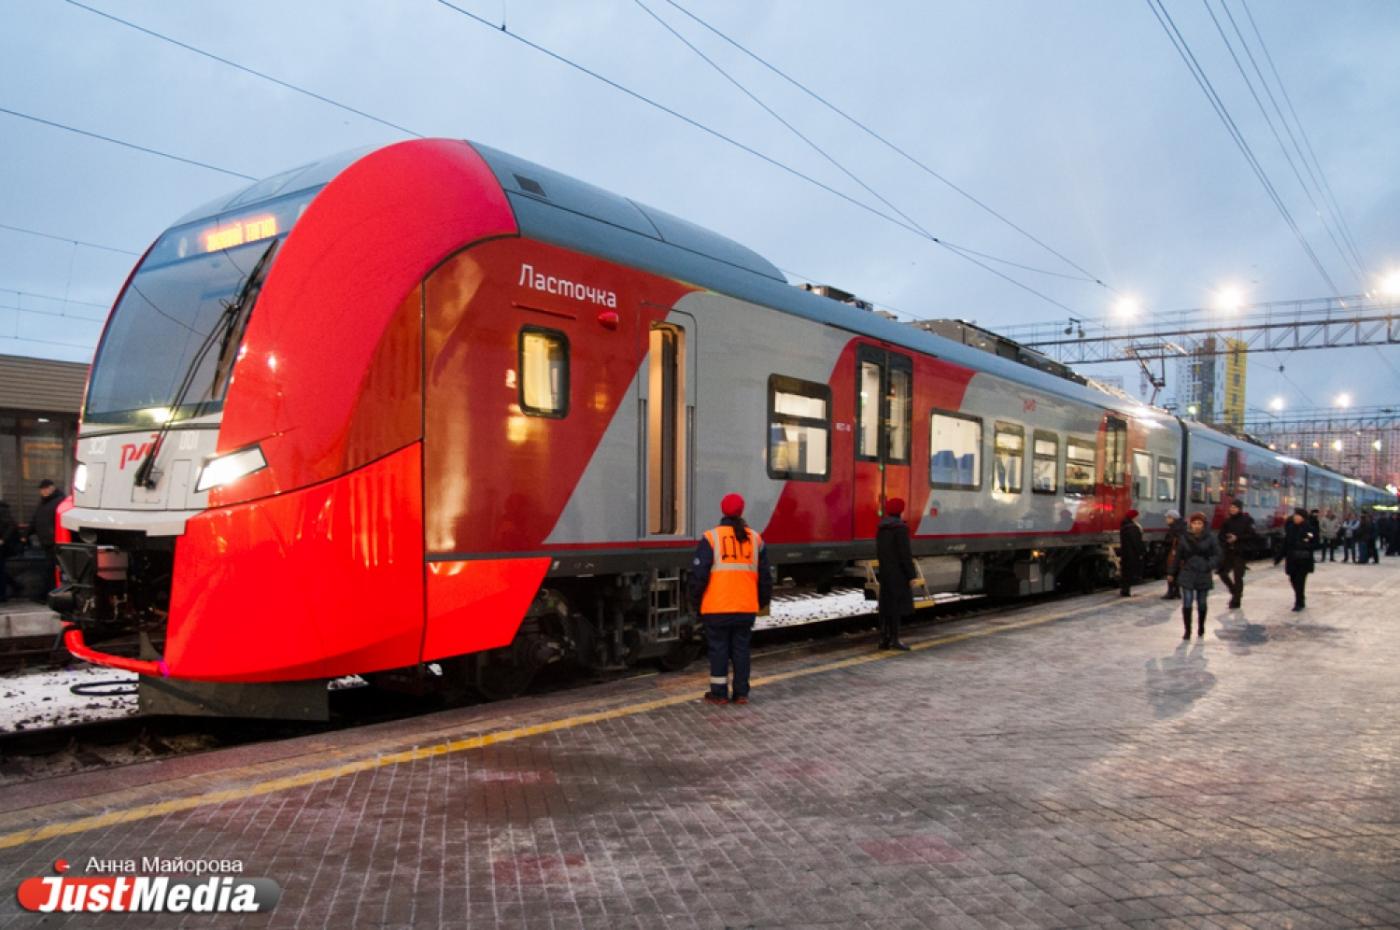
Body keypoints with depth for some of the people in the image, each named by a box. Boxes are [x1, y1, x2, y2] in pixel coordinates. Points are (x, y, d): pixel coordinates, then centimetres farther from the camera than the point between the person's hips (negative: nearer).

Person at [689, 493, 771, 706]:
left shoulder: (711, 538, -7)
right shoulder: (755, 539, 6)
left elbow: (699, 574, -10)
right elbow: (765, 576, 10)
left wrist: (696, 602, 3)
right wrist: (762, 602, 23)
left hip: (717, 608, -3)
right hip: (747, 608, 3)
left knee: (719, 649, 7)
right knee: (741, 648, 13)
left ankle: (719, 693, 13)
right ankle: (741, 693, 17)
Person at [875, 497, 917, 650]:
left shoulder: (881, 528, 10)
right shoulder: (901, 528, -14)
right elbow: (905, 554, -17)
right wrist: (912, 575, -14)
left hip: (884, 571, 8)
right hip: (898, 573, -7)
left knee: (886, 605, 9)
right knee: (897, 605, -4)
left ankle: (884, 639, 10)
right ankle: (894, 639, -4)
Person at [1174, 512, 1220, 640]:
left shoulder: (1209, 538, -4)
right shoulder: (1184, 538, -1)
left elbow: (1217, 554, 0)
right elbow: (1178, 556, 6)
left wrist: (1210, 565, -17)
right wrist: (1174, 572, 8)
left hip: (1203, 575, 0)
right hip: (1187, 574, 0)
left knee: (1202, 604, 12)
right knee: (1187, 603, -7)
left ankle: (1201, 628, 32)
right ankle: (1187, 631, 1)